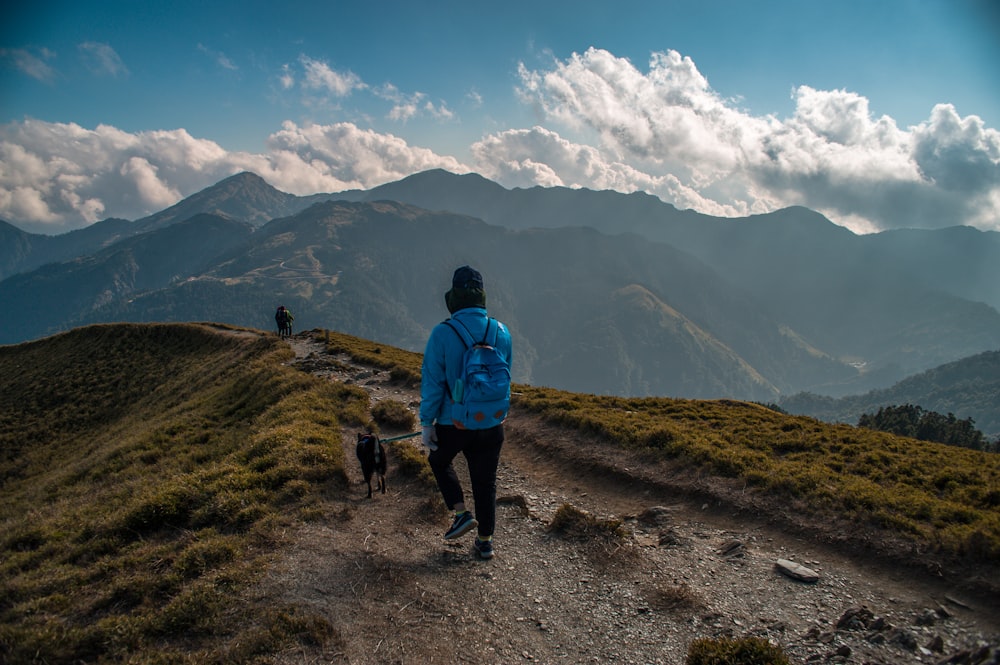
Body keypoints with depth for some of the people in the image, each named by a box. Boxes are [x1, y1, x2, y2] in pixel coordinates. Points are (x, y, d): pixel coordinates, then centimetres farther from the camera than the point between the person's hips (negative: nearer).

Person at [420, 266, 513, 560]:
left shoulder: (443, 333, -15)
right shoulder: (501, 332, -2)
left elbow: (432, 382, -13)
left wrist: (426, 422, -3)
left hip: (453, 423, -3)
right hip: (491, 423, 3)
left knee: (439, 460, 27)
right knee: (485, 482, 18)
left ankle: (462, 514, 16)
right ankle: (485, 541, 28)